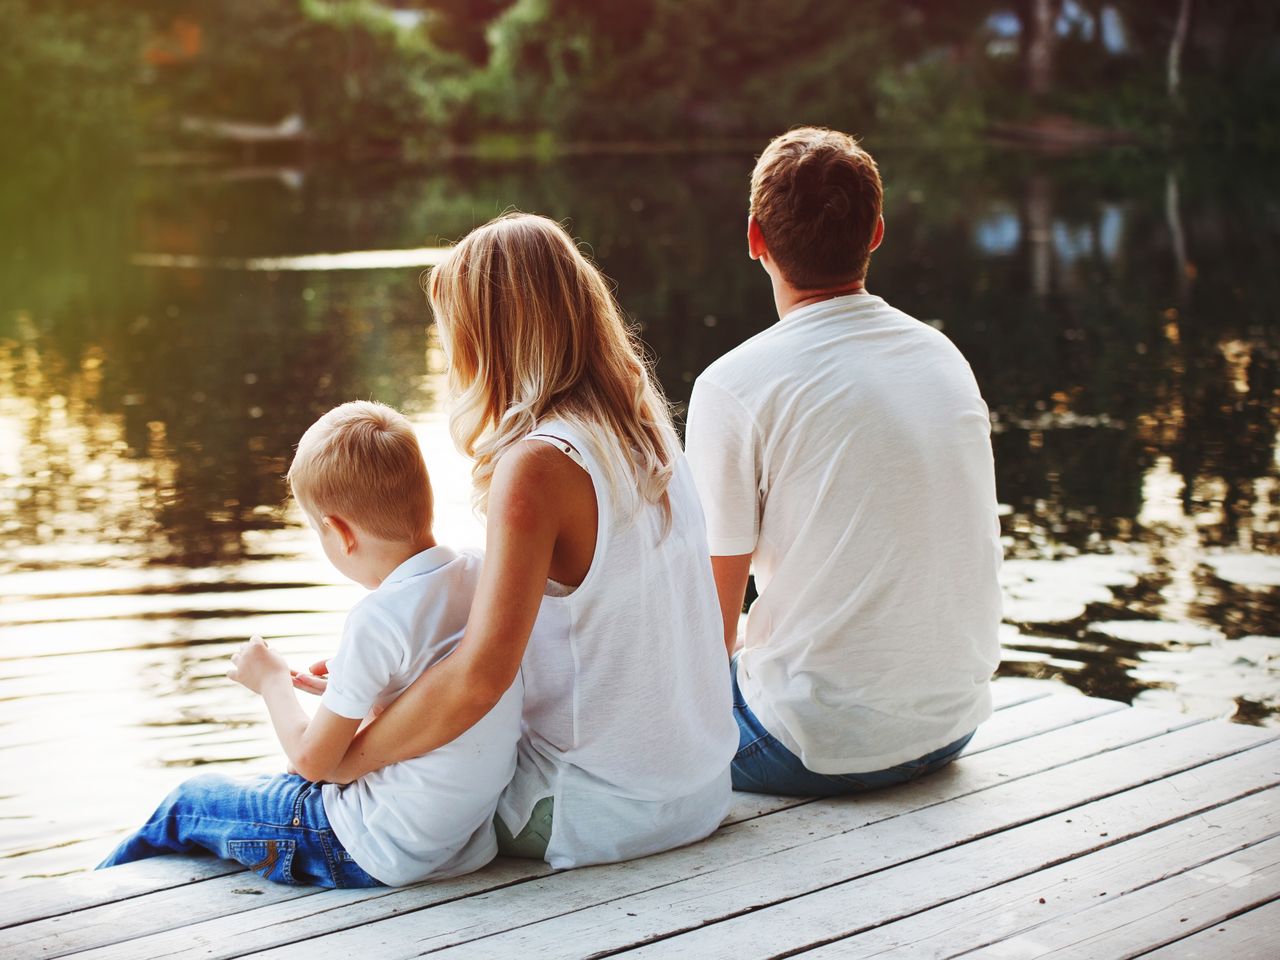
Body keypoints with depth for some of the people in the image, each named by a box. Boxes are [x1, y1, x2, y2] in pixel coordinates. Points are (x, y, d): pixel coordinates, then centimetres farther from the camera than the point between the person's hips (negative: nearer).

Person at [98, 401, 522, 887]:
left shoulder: (379, 619, -24)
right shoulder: (484, 575, -2)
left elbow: (311, 759, -16)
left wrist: (272, 681, 1)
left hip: (383, 854, -8)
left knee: (189, 804, 13)